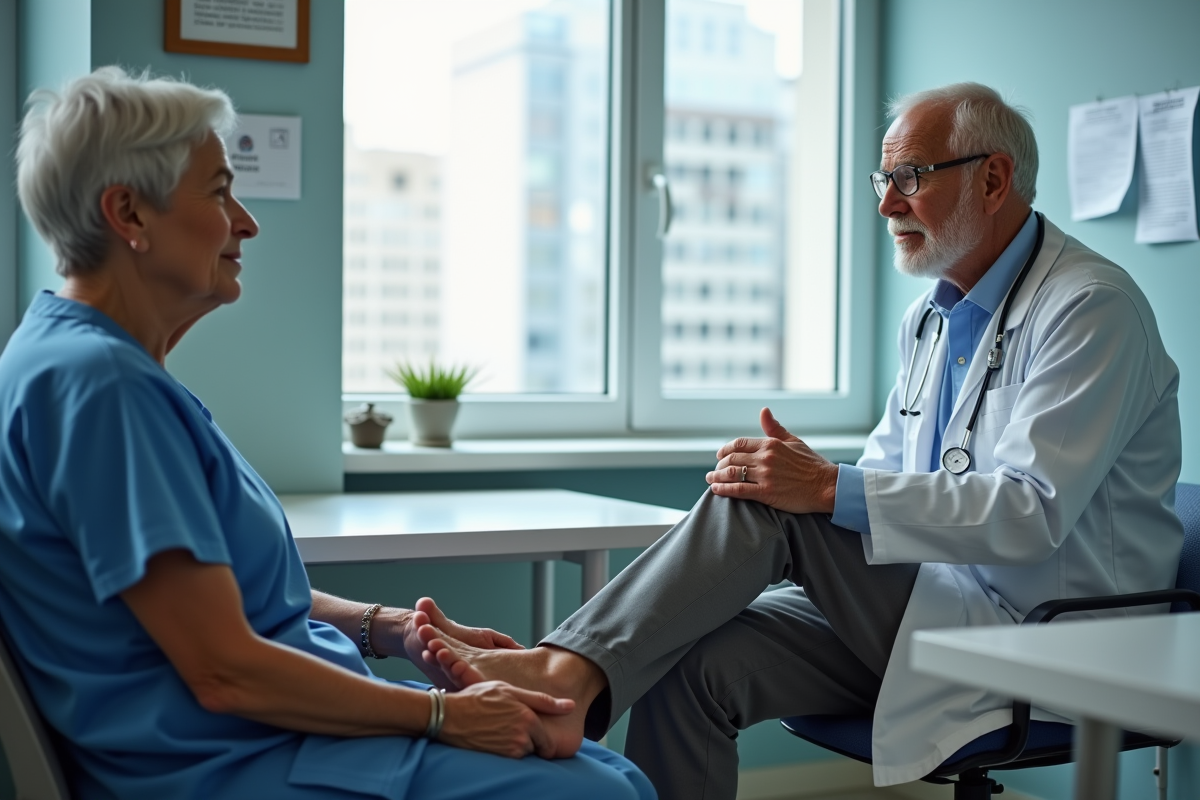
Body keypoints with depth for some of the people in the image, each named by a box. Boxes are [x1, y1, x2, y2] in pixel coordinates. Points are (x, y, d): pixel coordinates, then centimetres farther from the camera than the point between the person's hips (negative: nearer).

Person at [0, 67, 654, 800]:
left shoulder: (107, 365, 13)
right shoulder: (96, 382, -20)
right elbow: (226, 671, -21)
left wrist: (386, 629, 6)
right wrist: (442, 713, -13)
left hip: (264, 730, 10)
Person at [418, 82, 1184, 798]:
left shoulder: (1092, 307, -12)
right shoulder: (932, 317, 15)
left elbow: (1031, 513, -23)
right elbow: (889, 470, 19)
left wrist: (830, 489, -28)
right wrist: (807, 477, -4)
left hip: (1047, 634, -7)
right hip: (934, 605, 7)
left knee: (769, 499, -23)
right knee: (694, 664, -16)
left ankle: (569, 670, -23)